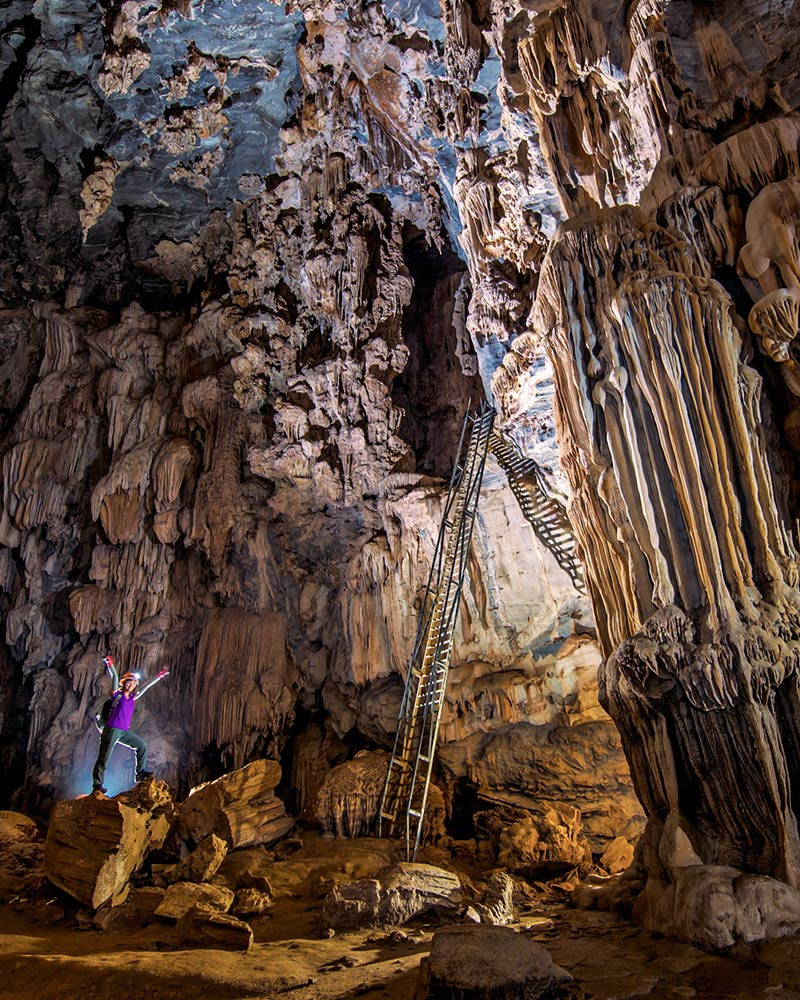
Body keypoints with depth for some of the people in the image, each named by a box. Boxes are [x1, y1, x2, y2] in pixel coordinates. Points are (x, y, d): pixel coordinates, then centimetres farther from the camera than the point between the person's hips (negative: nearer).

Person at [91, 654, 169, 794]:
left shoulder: (133, 697, 14)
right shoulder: (117, 694, 0)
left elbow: (147, 686, 19)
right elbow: (114, 678, -13)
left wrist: (159, 676, 23)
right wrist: (110, 665, -24)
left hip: (125, 731, 7)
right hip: (112, 729, -7)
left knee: (142, 745, 12)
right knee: (104, 757, -9)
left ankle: (140, 772, 17)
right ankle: (97, 784, -7)